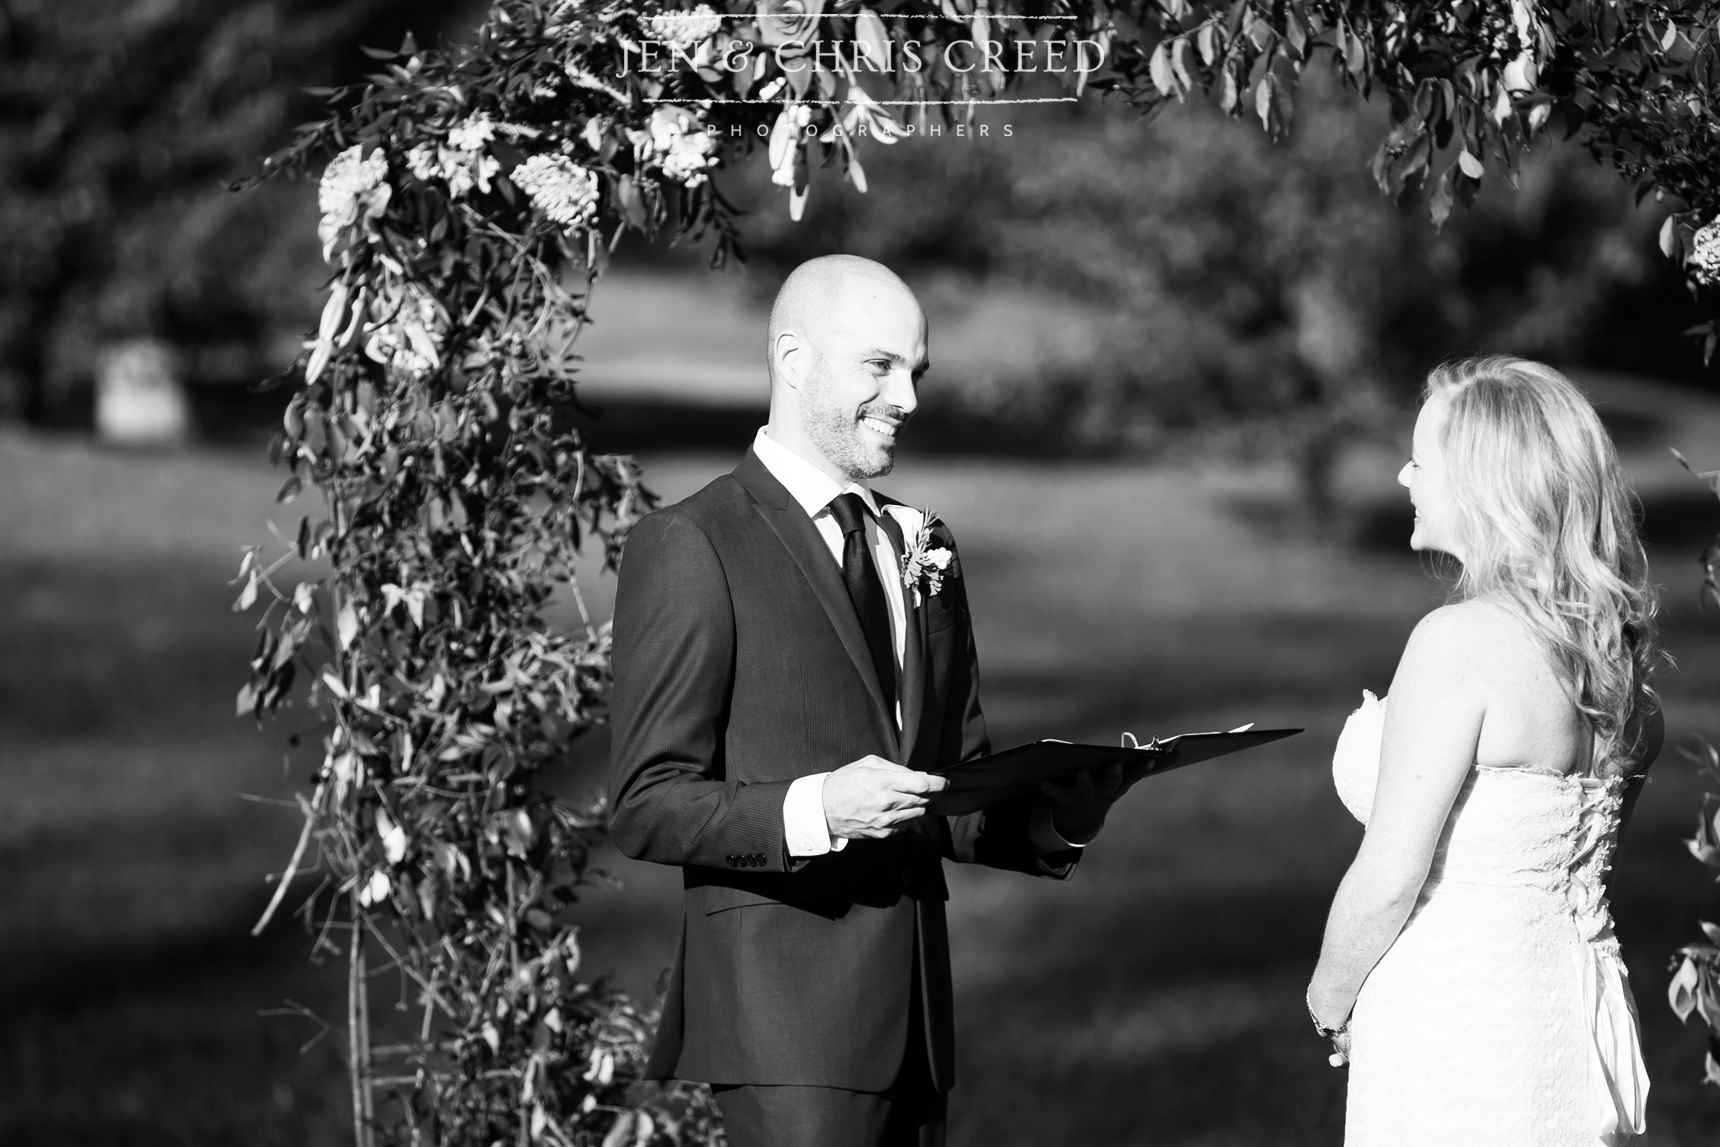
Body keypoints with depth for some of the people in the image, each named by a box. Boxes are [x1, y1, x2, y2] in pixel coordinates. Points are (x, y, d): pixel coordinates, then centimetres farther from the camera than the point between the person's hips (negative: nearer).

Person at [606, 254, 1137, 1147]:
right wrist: (813, 810, -24)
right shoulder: (691, 548, -5)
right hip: (784, 1005, -7)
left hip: (914, 1008, 7)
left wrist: (1057, 813, 0)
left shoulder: (922, 550, 17)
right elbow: (645, 806, -10)